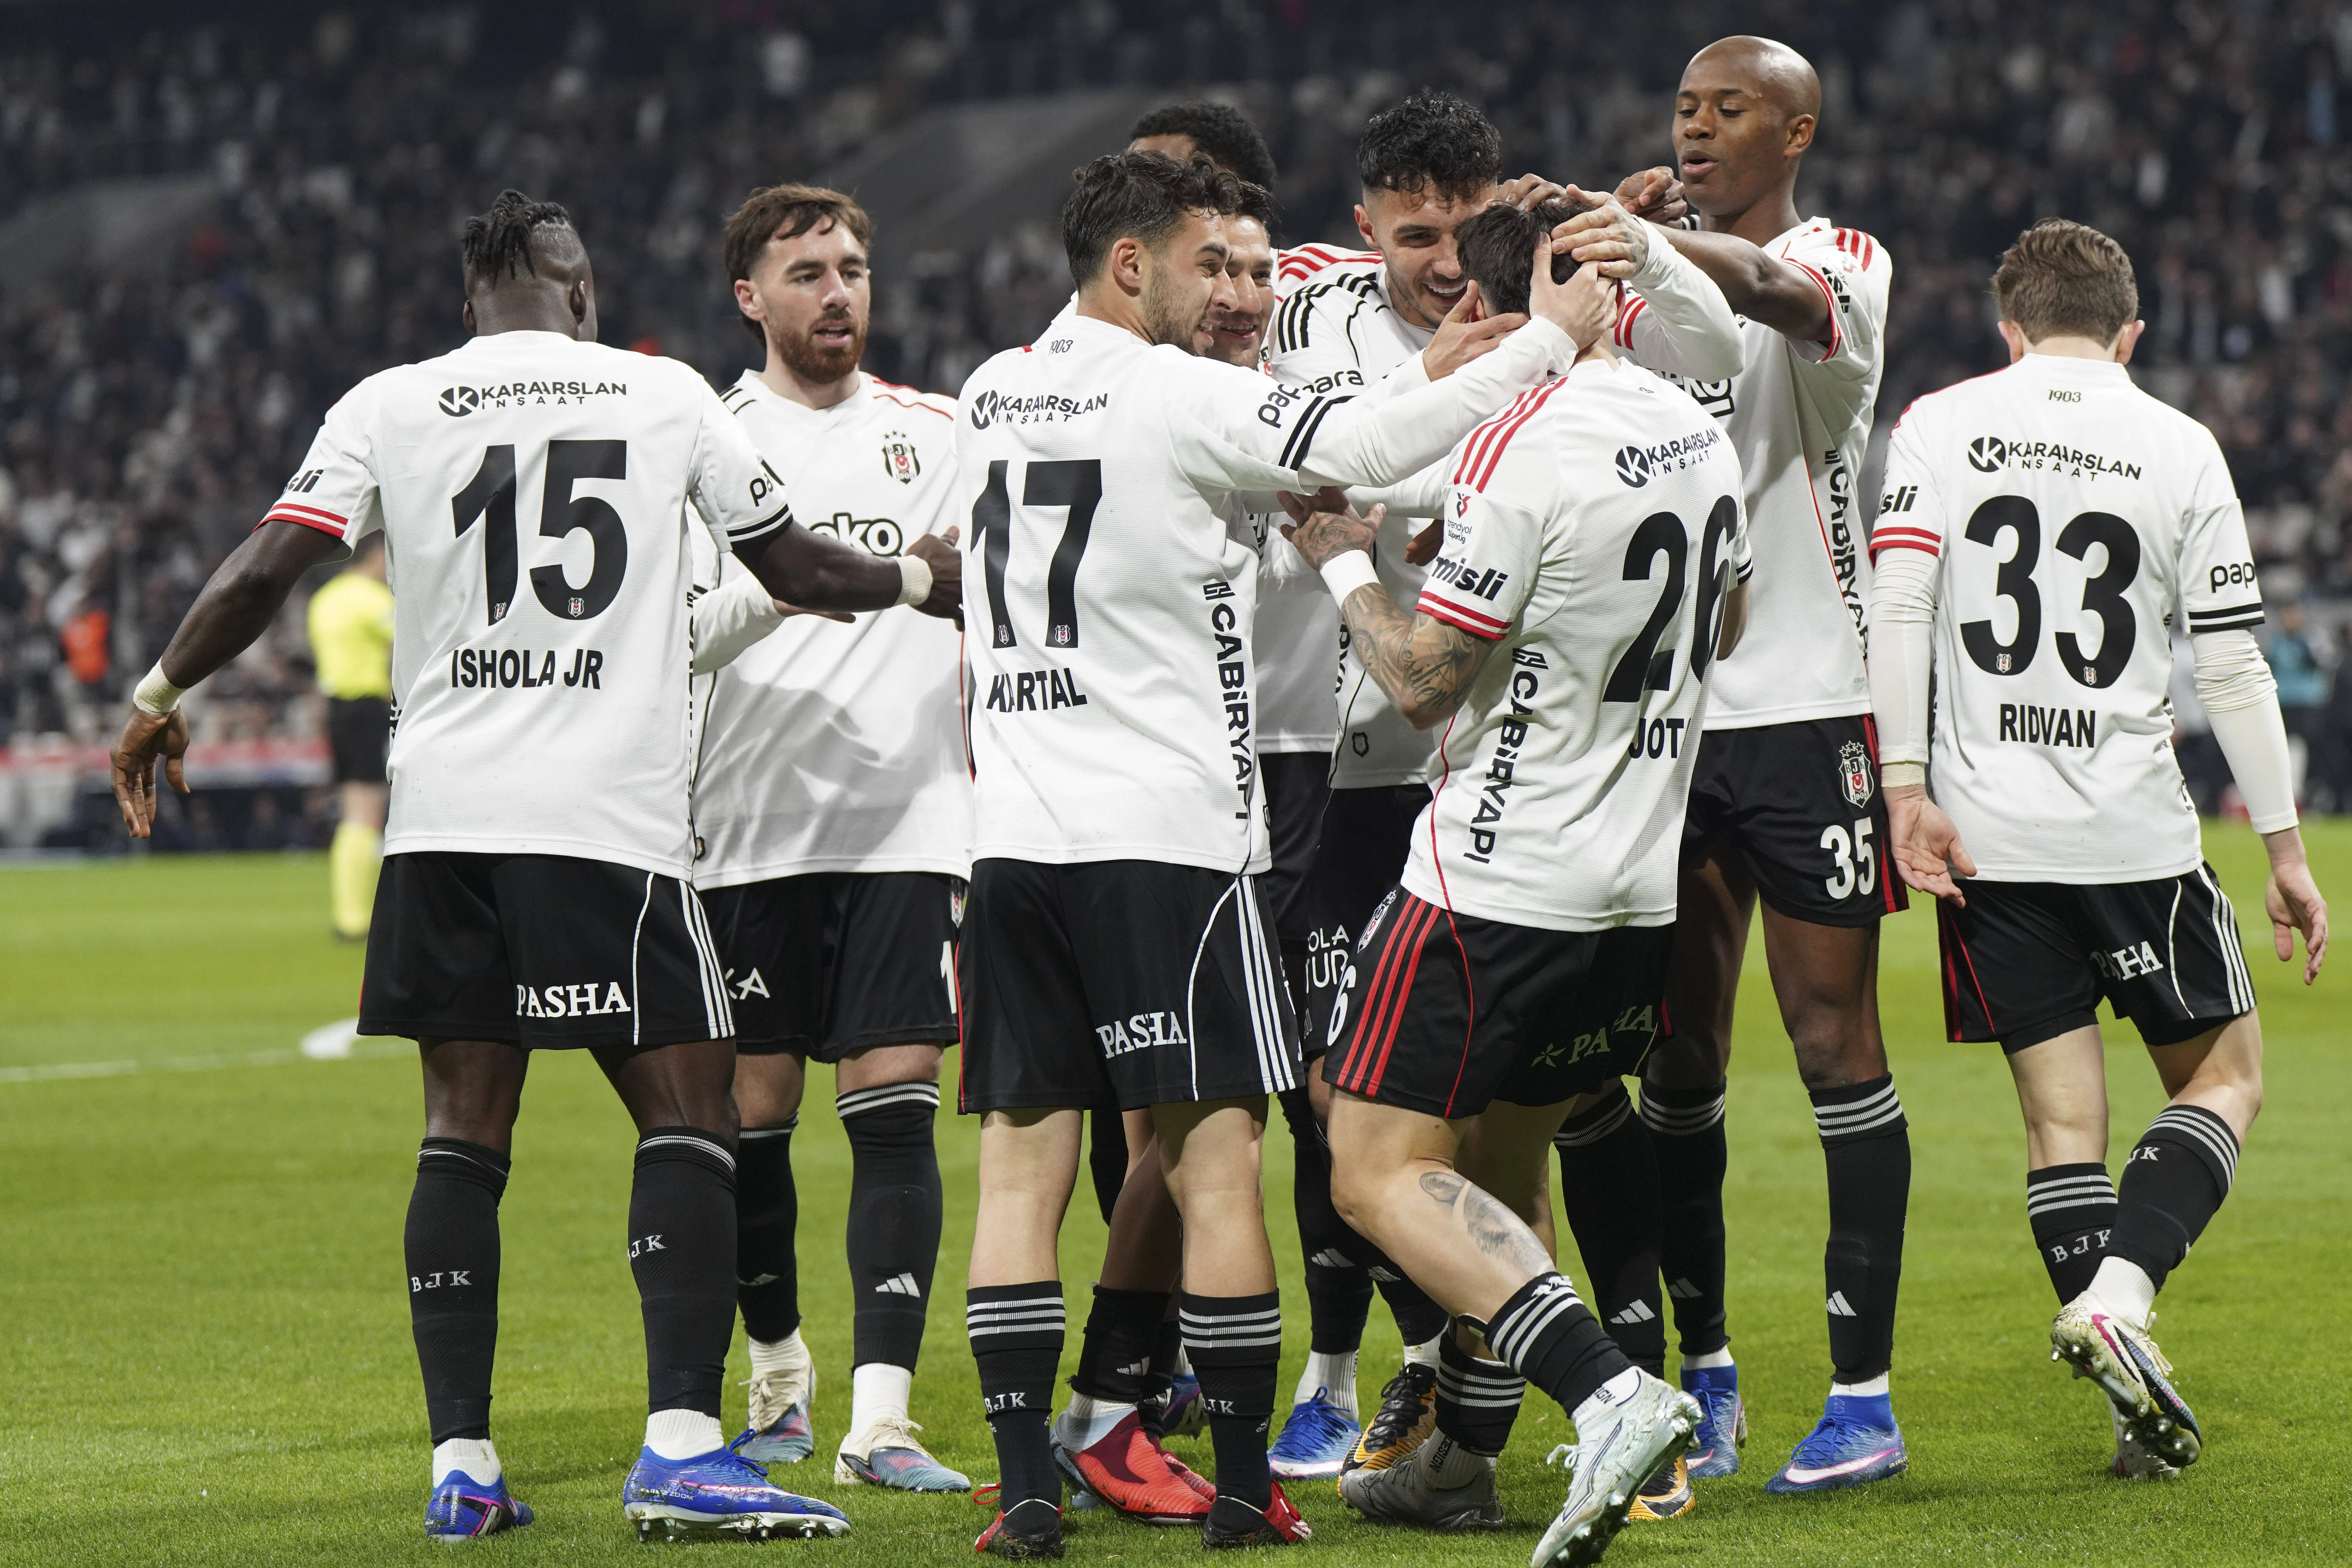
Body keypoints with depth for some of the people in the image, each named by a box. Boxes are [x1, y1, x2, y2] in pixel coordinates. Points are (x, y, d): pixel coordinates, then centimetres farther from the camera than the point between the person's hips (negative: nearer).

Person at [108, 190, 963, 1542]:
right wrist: (922, 582, 35)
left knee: (464, 1132, 9)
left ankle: (462, 1463, 5)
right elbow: (795, 568, 16)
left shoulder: (390, 407, 7)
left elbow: (265, 572, 2)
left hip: (444, 820, 3)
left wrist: (161, 699, 17)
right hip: (614, 819, -3)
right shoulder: (667, 396, 6)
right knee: (688, 1114, 1)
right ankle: (682, 1443, -13)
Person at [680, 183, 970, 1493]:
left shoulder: (940, 433, 11)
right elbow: (681, 635, -7)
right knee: (754, 1117, 3)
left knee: (897, 1109, -8)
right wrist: (790, 580, -22)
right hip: (752, 829, -1)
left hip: (909, 823, 1)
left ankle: (881, 1418, -12)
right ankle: (779, 1376, 24)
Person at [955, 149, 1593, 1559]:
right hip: (1168, 834, -6)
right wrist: (1545, 341, -7)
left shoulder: (992, 396, 12)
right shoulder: (1178, 398, -9)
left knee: (1023, 1160, 5)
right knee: (1216, 1154, 0)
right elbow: (1374, 449, -15)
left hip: (1015, 840, 6)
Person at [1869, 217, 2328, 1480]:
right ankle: (2119, 1289, -11)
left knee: (2061, 1115, 6)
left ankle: (2139, 1407, 0)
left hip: (1985, 833, 2)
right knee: (2223, 1077, 13)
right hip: (2134, 830, -2)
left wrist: (1909, 786, -6)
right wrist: (2283, 845, 6)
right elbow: (2231, 666, 1)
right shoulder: (2180, 448, 2)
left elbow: (1898, 605, -8)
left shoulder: (1940, 424, 4)